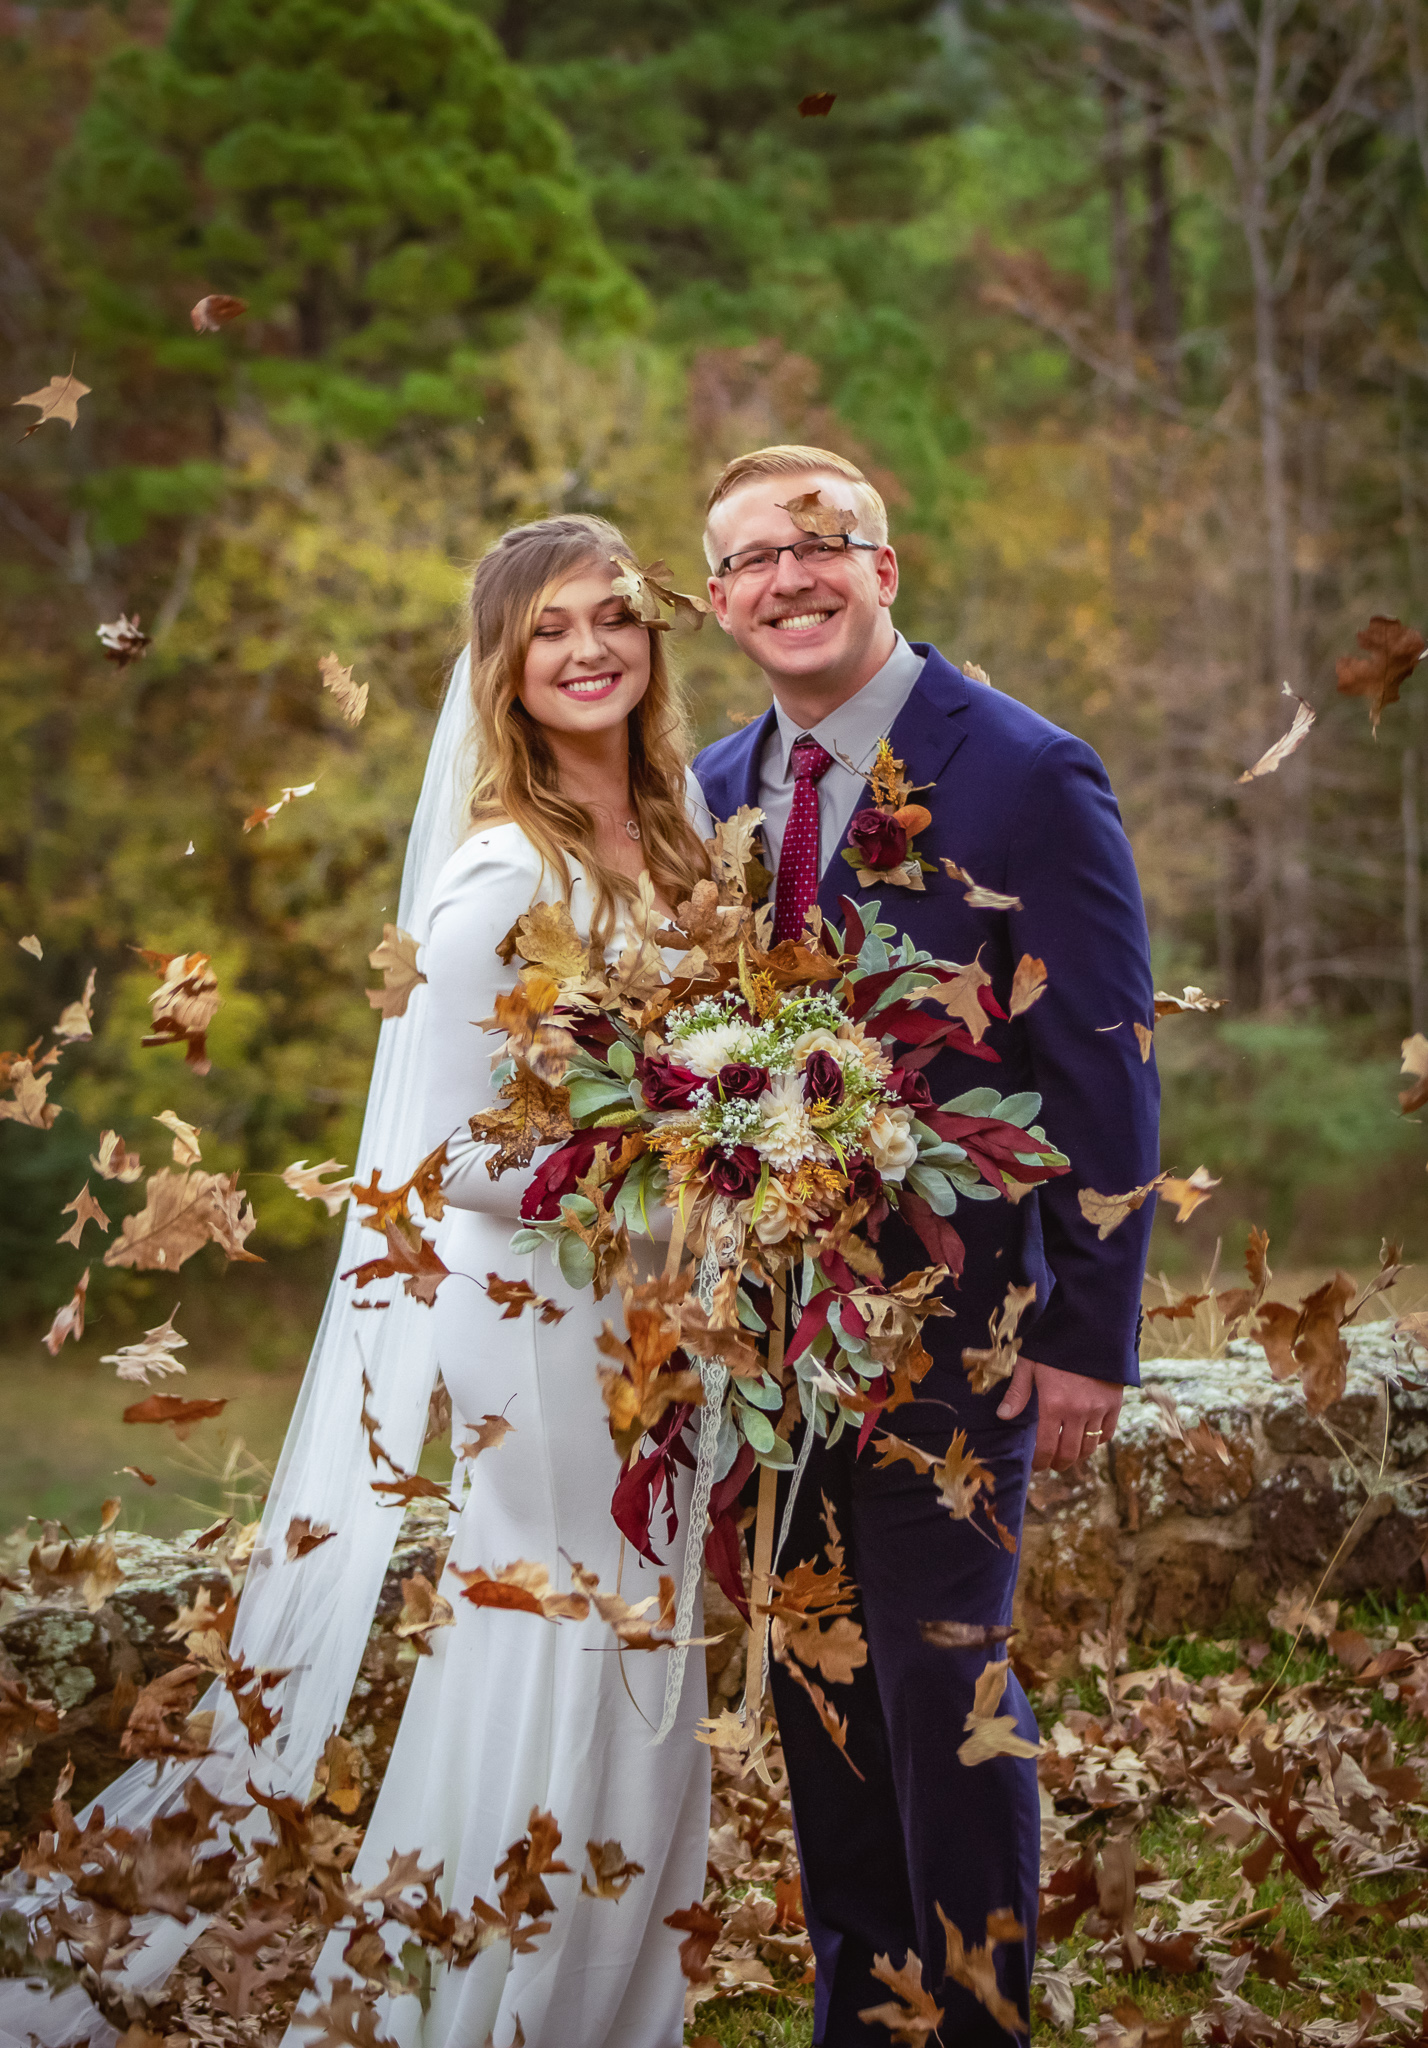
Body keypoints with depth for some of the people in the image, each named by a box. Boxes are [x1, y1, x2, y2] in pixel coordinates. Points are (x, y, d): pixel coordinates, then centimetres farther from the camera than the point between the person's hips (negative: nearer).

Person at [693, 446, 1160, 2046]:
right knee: (814, 1703, 14)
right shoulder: (713, 792, 9)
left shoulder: (1026, 776, -10)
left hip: (948, 1327, -6)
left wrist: (1088, 1332, -14)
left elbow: (1106, 1074, -11)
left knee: (944, 1702, 1)